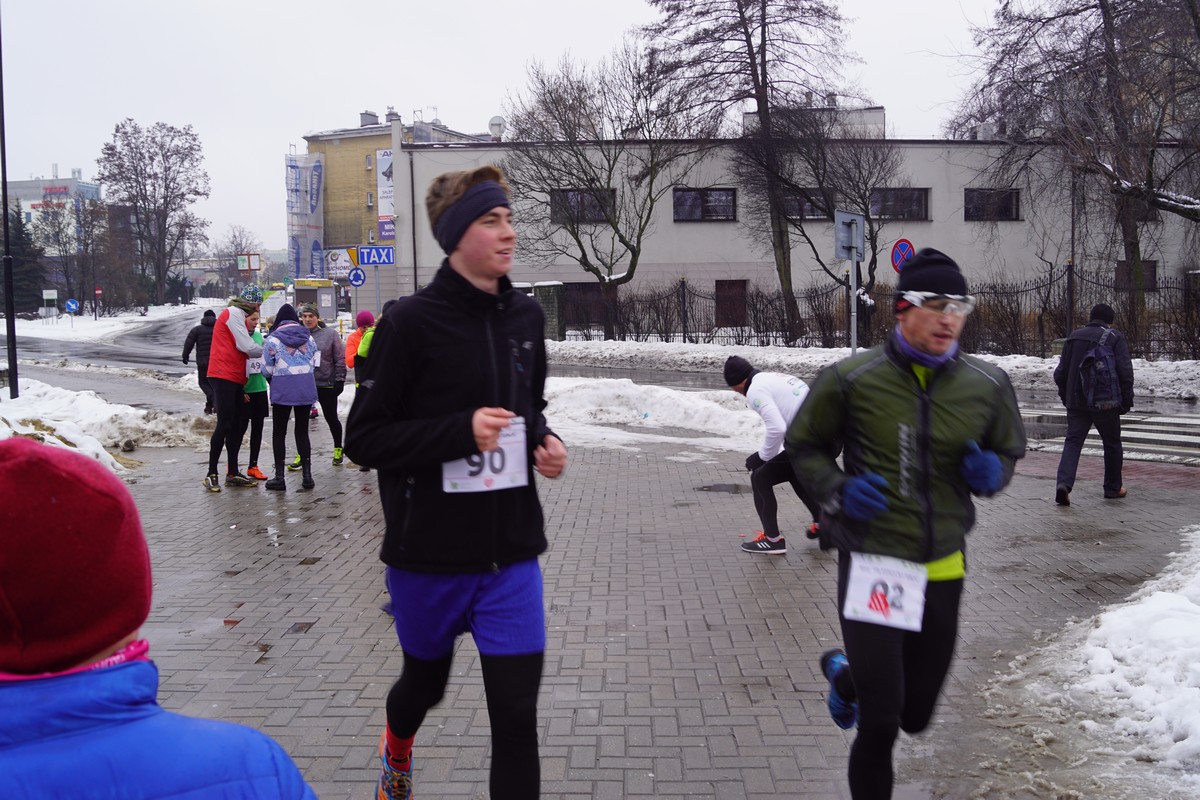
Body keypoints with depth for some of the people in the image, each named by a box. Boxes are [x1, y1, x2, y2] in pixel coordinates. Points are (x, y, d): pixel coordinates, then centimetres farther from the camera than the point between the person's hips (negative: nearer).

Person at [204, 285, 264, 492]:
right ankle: (212, 474, -6)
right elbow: (246, 346, -16)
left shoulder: (238, 315, 23)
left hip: (234, 378, 10)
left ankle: (233, 474, 15)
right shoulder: (233, 313, -8)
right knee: (224, 425, -10)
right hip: (224, 376, -10)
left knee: (236, 426, 10)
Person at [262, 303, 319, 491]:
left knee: (279, 433, 6)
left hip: (283, 390, -3)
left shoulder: (273, 339, -4)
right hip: (306, 389, 3)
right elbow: (315, 361, 9)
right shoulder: (308, 337, 5)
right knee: (302, 431, 11)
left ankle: (279, 477, 4)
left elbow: (266, 369, 0)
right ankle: (307, 475, 8)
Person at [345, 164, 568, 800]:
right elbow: (364, 438, -13)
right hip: (429, 555, -3)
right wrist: (463, 431, -24)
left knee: (517, 712, -2)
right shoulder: (411, 323, -13)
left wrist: (543, 441, -2)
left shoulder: (526, 317, 4)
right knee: (426, 682, 22)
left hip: (512, 554, 3)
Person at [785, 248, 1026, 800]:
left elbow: (1008, 451, 15)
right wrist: (838, 489, -16)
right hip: (871, 567, -4)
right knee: (880, 727, -5)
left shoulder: (987, 386, -1)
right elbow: (803, 447, 3)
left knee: (915, 717, 18)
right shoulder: (851, 379, -10)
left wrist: (992, 473, -9)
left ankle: (846, 673, 49)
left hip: (942, 572, 4)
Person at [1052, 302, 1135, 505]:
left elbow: (1060, 372, 13)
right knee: (1112, 444, 13)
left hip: (1076, 402, 3)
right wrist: (1127, 400, -1)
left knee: (1073, 442, 0)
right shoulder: (1115, 338, -3)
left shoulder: (1073, 337, 10)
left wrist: (1066, 397, 22)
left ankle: (1064, 483, -20)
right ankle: (1113, 487, 22)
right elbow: (1125, 372, -9)